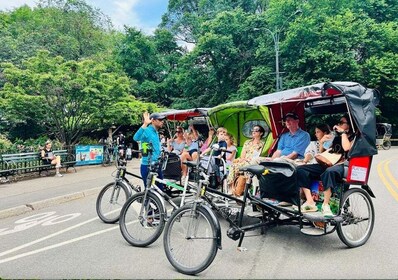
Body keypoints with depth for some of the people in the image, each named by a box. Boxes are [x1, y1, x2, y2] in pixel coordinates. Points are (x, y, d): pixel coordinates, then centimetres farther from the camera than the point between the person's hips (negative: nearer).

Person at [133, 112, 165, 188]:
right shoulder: (146, 131, -14)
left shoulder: (156, 132, 13)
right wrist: (145, 124, -43)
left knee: (160, 189, 13)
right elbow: (136, 138, -37)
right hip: (147, 166, -9)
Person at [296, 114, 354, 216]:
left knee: (329, 172, -44)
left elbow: (347, 148, -13)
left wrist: (343, 132, -1)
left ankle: (325, 204, -31)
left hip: (342, 166, -7)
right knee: (300, 169, -14)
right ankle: (310, 202, -23)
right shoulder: (337, 138, 28)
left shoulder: (353, 137, 10)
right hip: (329, 164, 7)